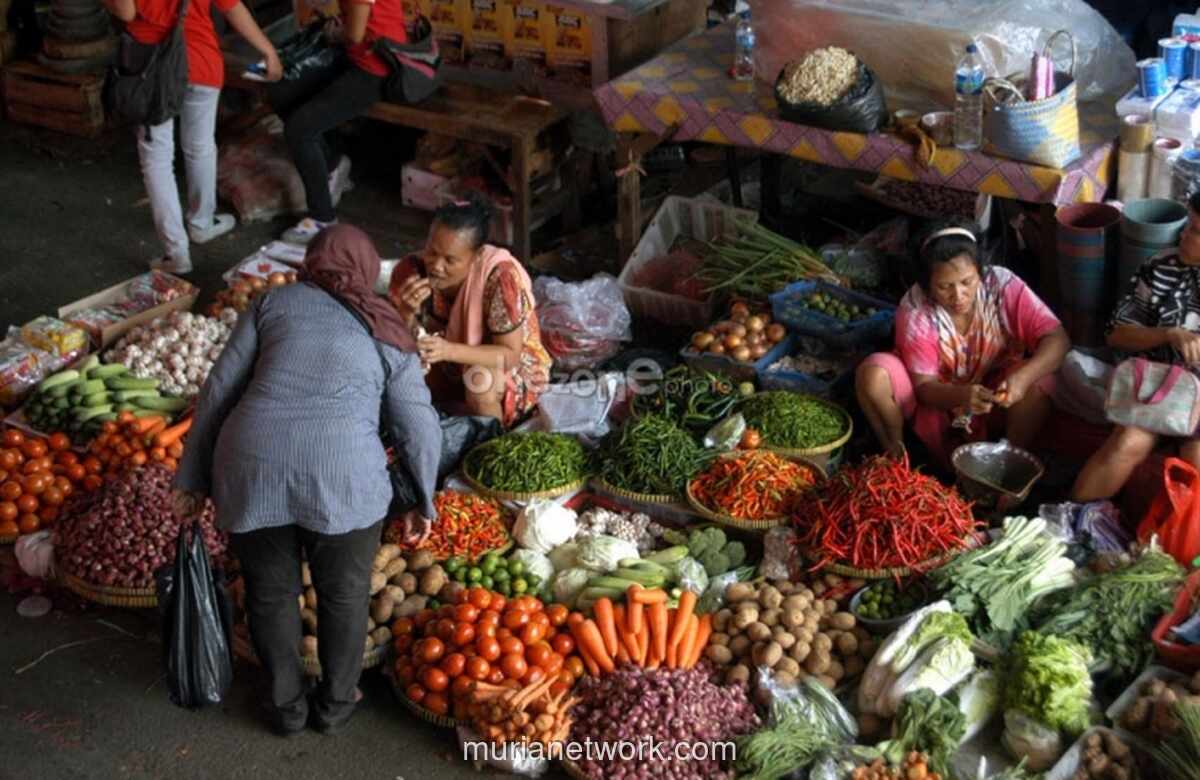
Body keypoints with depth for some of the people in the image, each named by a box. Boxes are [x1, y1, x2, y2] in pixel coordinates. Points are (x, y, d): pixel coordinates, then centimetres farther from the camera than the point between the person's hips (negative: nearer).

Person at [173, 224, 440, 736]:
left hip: (251, 467, 1)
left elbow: (219, 391, 13)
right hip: (340, 473, -1)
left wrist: (193, 477, 17)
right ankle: (335, 704, 35)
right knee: (343, 593, 21)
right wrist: (423, 503, 25)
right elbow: (420, 429, 12)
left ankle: (286, 705, 35)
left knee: (270, 592, 21)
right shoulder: (386, 333, 16)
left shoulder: (273, 303, 17)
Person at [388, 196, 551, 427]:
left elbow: (509, 355, -28)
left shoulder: (500, 277, -31)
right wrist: (406, 312, -35)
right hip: (450, 369, 4)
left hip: (514, 369, -4)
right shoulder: (413, 271, -20)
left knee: (480, 379, -34)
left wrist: (449, 350, -43)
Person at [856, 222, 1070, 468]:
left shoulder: (1004, 286, -22)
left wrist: (1022, 377, -44)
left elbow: (1057, 339, -25)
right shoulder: (915, 310, -24)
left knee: (1037, 382, -29)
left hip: (993, 392, 1)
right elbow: (924, 385, -22)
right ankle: (895, 455, -4)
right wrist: (962, 396, -44)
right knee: (871, 374, -27)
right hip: (936, 398, -1)